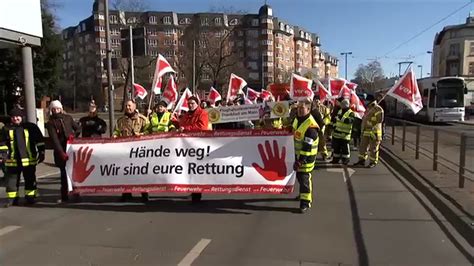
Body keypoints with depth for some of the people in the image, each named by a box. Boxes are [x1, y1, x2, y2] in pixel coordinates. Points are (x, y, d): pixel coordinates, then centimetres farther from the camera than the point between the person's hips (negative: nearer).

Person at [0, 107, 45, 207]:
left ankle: (30, 197, 19)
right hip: (12, 161, 1)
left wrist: (41, 153, 1)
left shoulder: (31, 127, 3)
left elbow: (39, 141, 4)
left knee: (30, 180, 8)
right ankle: (12, 199, 15)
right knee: (11, 180, 5)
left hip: (29, 160, -1)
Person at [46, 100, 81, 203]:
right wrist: (61, 152, -13)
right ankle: (64, 196, 9)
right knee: (64, 173, 5)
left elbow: (78, 128, 8)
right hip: (61, 151, -1)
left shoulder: (68, 118, 5)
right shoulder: (50, 123, 5)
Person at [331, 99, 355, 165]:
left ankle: (346, 159, 9)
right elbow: (334, 119, 23)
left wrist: (342, 118, -36)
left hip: (345, 134, -6)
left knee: (345, 147, -3)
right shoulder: (339, 111, 14)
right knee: (336, 147, 12)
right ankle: (336, 159, 23)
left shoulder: (351, 113, -7)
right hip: (336, 133, 6)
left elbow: (350, 120, -26)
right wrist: (334, 125, 10)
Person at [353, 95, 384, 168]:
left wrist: (374, 128, -22)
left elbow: (379, 120, -17)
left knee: (373, 148, 0)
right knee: (363, 146, 10)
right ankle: (362, 160, 18)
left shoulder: (378, 109, -11)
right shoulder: (368, 109, 17)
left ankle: (373, 162, 10)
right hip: (366, 131, 9)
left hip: (374, 132, -8)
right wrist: (363, 130, 21)